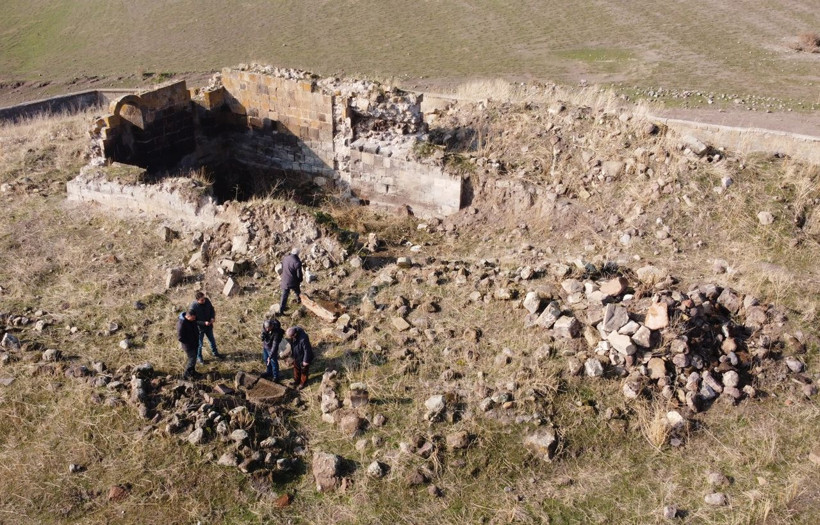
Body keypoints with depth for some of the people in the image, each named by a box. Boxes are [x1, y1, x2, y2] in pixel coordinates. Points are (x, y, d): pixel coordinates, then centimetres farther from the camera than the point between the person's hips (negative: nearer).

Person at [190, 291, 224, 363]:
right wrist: (204, 323, -31)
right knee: (199, 344, 16)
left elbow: (212, 309, 3)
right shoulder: (193, 307, -31)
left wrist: (213, 317, -15)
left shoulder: (207, 300, -16)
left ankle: (215, 353, 50)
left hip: (209, 326, 5)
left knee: (212, 340, 25)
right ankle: (199, 358, 39)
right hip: (199, 328, -5)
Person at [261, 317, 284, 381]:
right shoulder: (264, 325, -22)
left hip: (272, 347, -6)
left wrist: (270, 356, -37)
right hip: (265, 345, 6)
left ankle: (275, 376, 29)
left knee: (273, 361, 9)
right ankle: (269, 372, 46)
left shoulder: (276, 332, -38)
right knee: (266, 359, 23)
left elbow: (275, 345, -37)